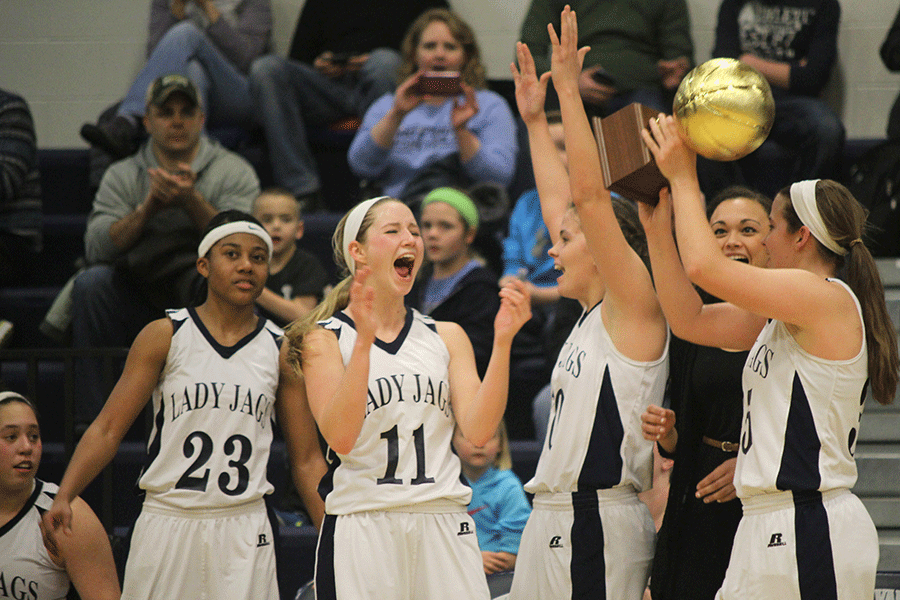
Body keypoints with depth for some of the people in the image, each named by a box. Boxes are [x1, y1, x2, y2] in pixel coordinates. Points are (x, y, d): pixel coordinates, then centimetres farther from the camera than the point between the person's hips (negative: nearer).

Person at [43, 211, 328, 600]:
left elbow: (307, 461, 10)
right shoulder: (165, 337, 2)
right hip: (167, 522, -1)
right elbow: (107, 429, -2)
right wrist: (63, 498, -16)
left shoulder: (281, 351, 7)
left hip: (244, 530, 1)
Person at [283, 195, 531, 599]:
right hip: (362, 526, -3)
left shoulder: (446, 336, 14)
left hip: (443, 522, 3)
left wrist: (502, 341, -9)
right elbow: (340, 437, -12)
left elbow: (478, 432, 0)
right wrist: (364, 341, -20)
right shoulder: (325, 338, 3)